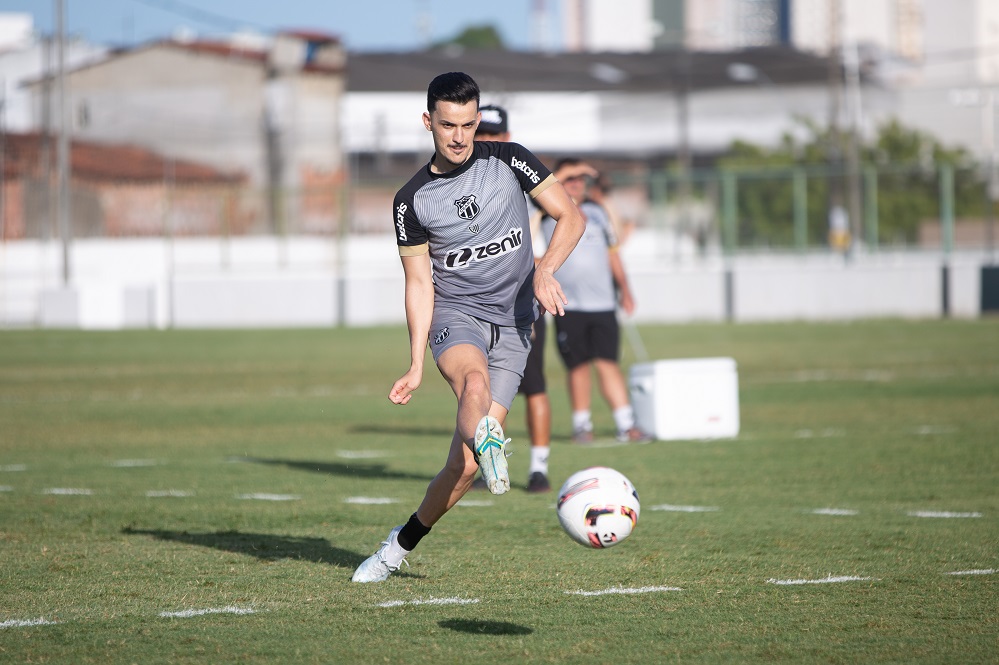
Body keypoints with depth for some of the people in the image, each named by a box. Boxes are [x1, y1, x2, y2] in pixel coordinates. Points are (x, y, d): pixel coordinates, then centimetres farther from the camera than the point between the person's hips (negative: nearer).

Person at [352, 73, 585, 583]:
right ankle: (488, 445, -69)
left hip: (513, 324, 0)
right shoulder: (412, 200, 1)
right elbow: (419, 283, 4)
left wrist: (544, 271, -18)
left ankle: (401, 545, 11)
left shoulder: (507, 161, 0)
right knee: (475, 383, -38)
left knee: (463, 464, -8)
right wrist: (416, 365, -4)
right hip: (454, 315, 0)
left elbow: (571, 216, 0)